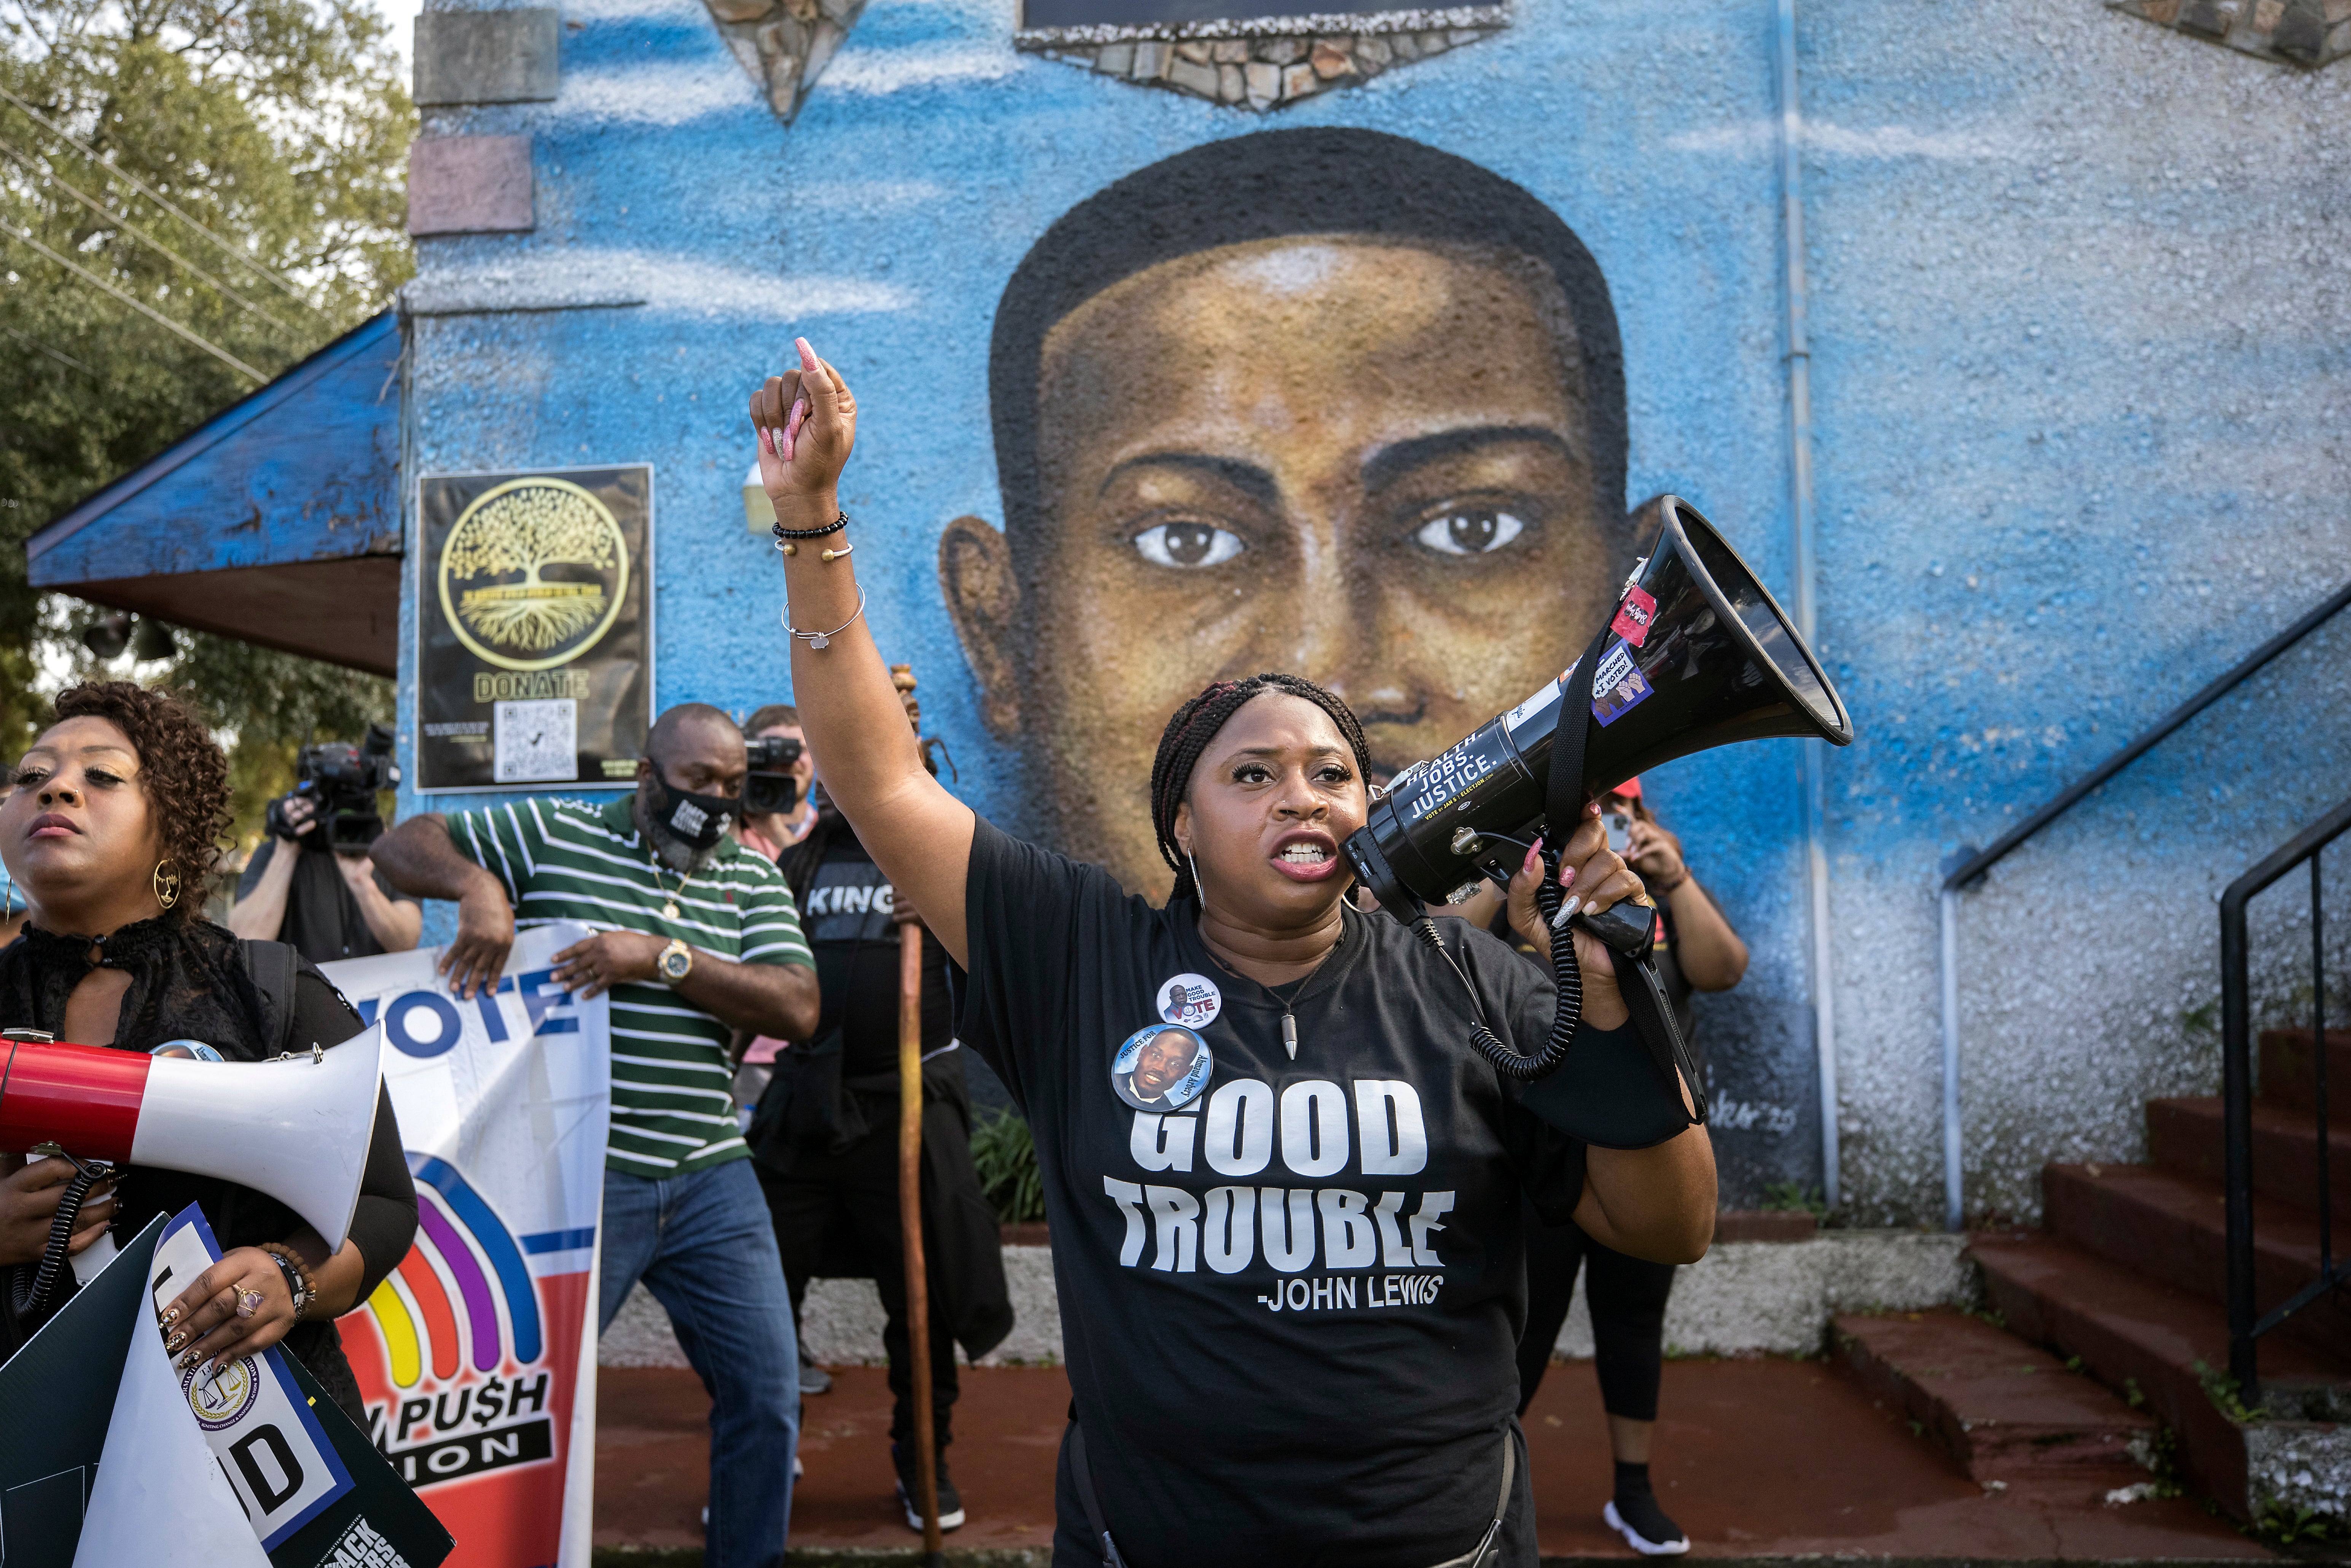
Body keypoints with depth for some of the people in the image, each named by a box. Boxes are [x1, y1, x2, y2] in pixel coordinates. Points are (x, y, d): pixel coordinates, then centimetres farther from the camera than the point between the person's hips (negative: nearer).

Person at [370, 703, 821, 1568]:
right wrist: (477, 884, -18)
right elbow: (401, 846, 3)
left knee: (767, 1392, 7)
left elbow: (796, 1009, -5)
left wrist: (663, 957, -16)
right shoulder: (550, 835, 2)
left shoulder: (752, 879, 8)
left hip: (712, 1181, 3)